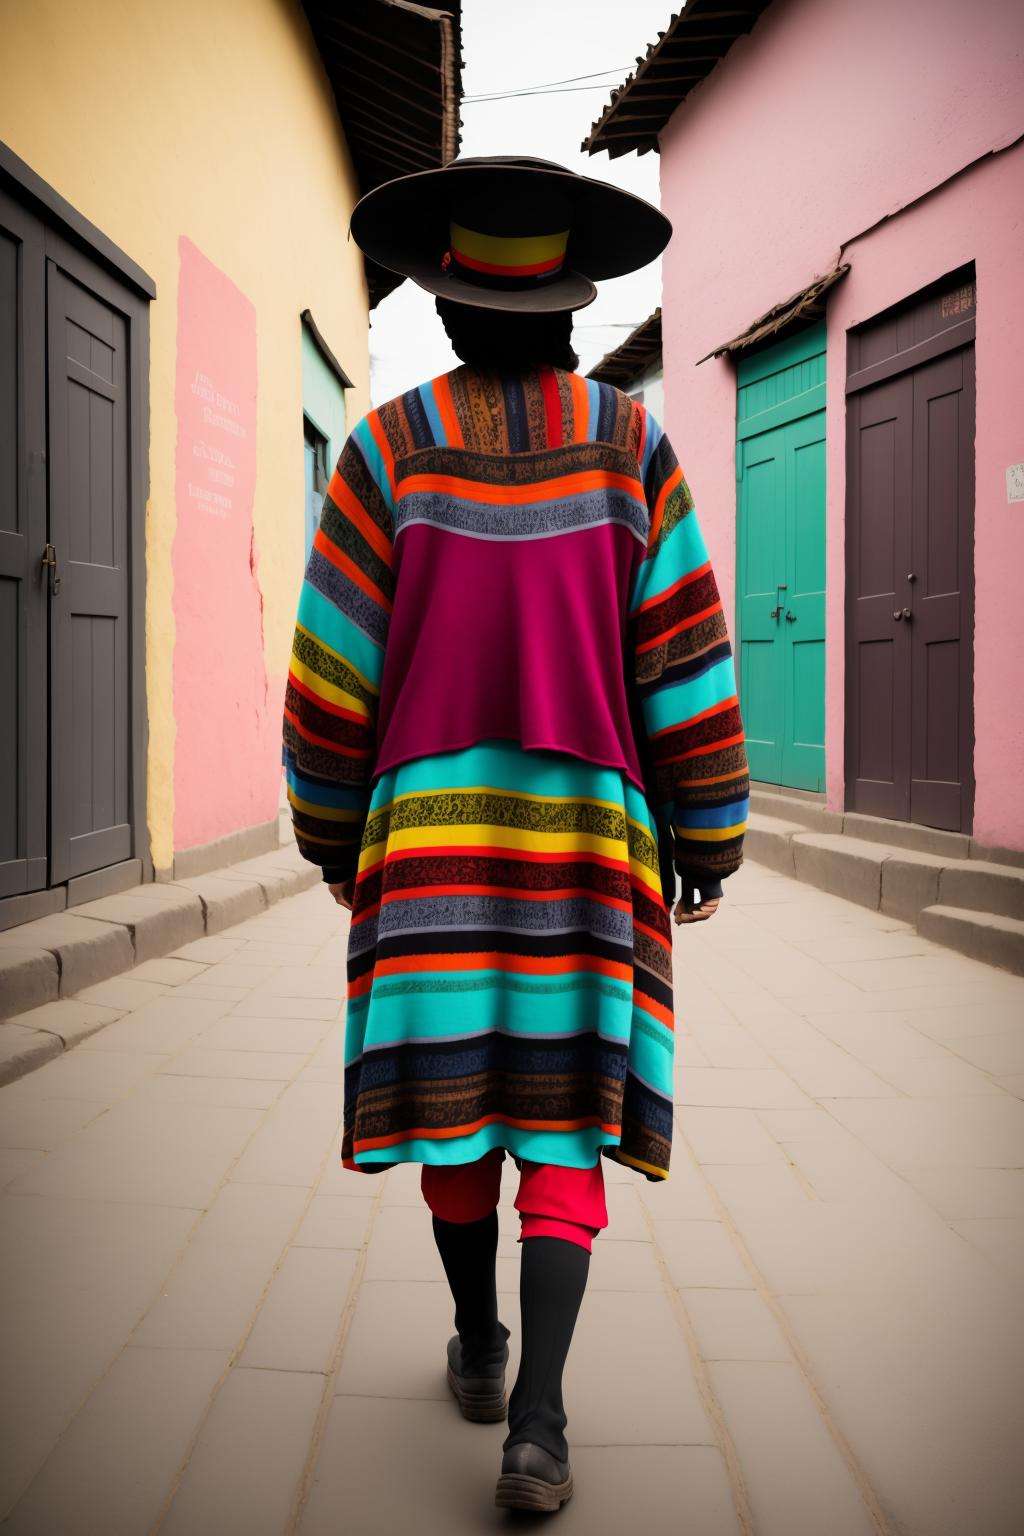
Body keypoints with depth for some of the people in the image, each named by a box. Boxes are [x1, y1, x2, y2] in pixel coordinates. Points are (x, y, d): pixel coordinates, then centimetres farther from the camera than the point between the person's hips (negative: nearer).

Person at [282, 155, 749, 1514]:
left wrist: (330, 833, 9)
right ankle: (536, 1421, -5)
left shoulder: (391, 449, -3)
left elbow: (334, 666, -3)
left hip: (430, 826, 1)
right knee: (562, 1110, 3)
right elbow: (686, 662, -3)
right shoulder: (630, 447, -2)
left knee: (455, 1092, 12)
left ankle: (477, 1350, 29)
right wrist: (710, 839, 5)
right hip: (591, 832, 0)